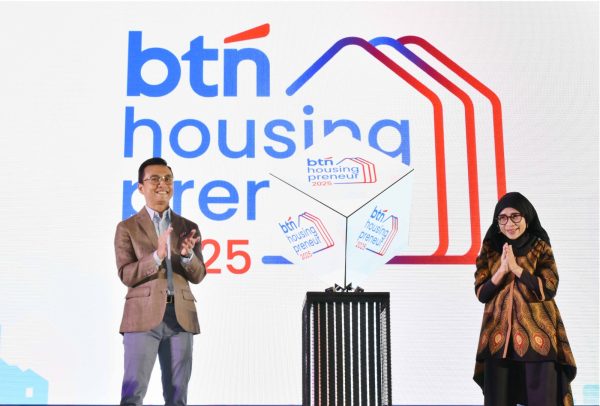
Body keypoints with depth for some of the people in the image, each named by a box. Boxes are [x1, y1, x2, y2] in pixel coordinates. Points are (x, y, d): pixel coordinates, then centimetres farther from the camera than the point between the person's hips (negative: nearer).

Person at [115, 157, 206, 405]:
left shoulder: (188, 227, 12)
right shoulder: (127, 227, 5)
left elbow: (198, 276, 6)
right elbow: (126, 275, -5)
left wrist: (187, 254, -15)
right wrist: (157, 256, -21)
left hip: (180, 317, 3)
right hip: (143, 316, -2)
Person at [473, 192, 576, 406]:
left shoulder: (541, 247, 2)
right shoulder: (490, 249, 6)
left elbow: (549, 289, -8)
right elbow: (481, 293, 2)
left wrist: (516, 268, -14)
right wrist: (502, 270, -12)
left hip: (536, 334, -1)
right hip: (499, 336, 2)